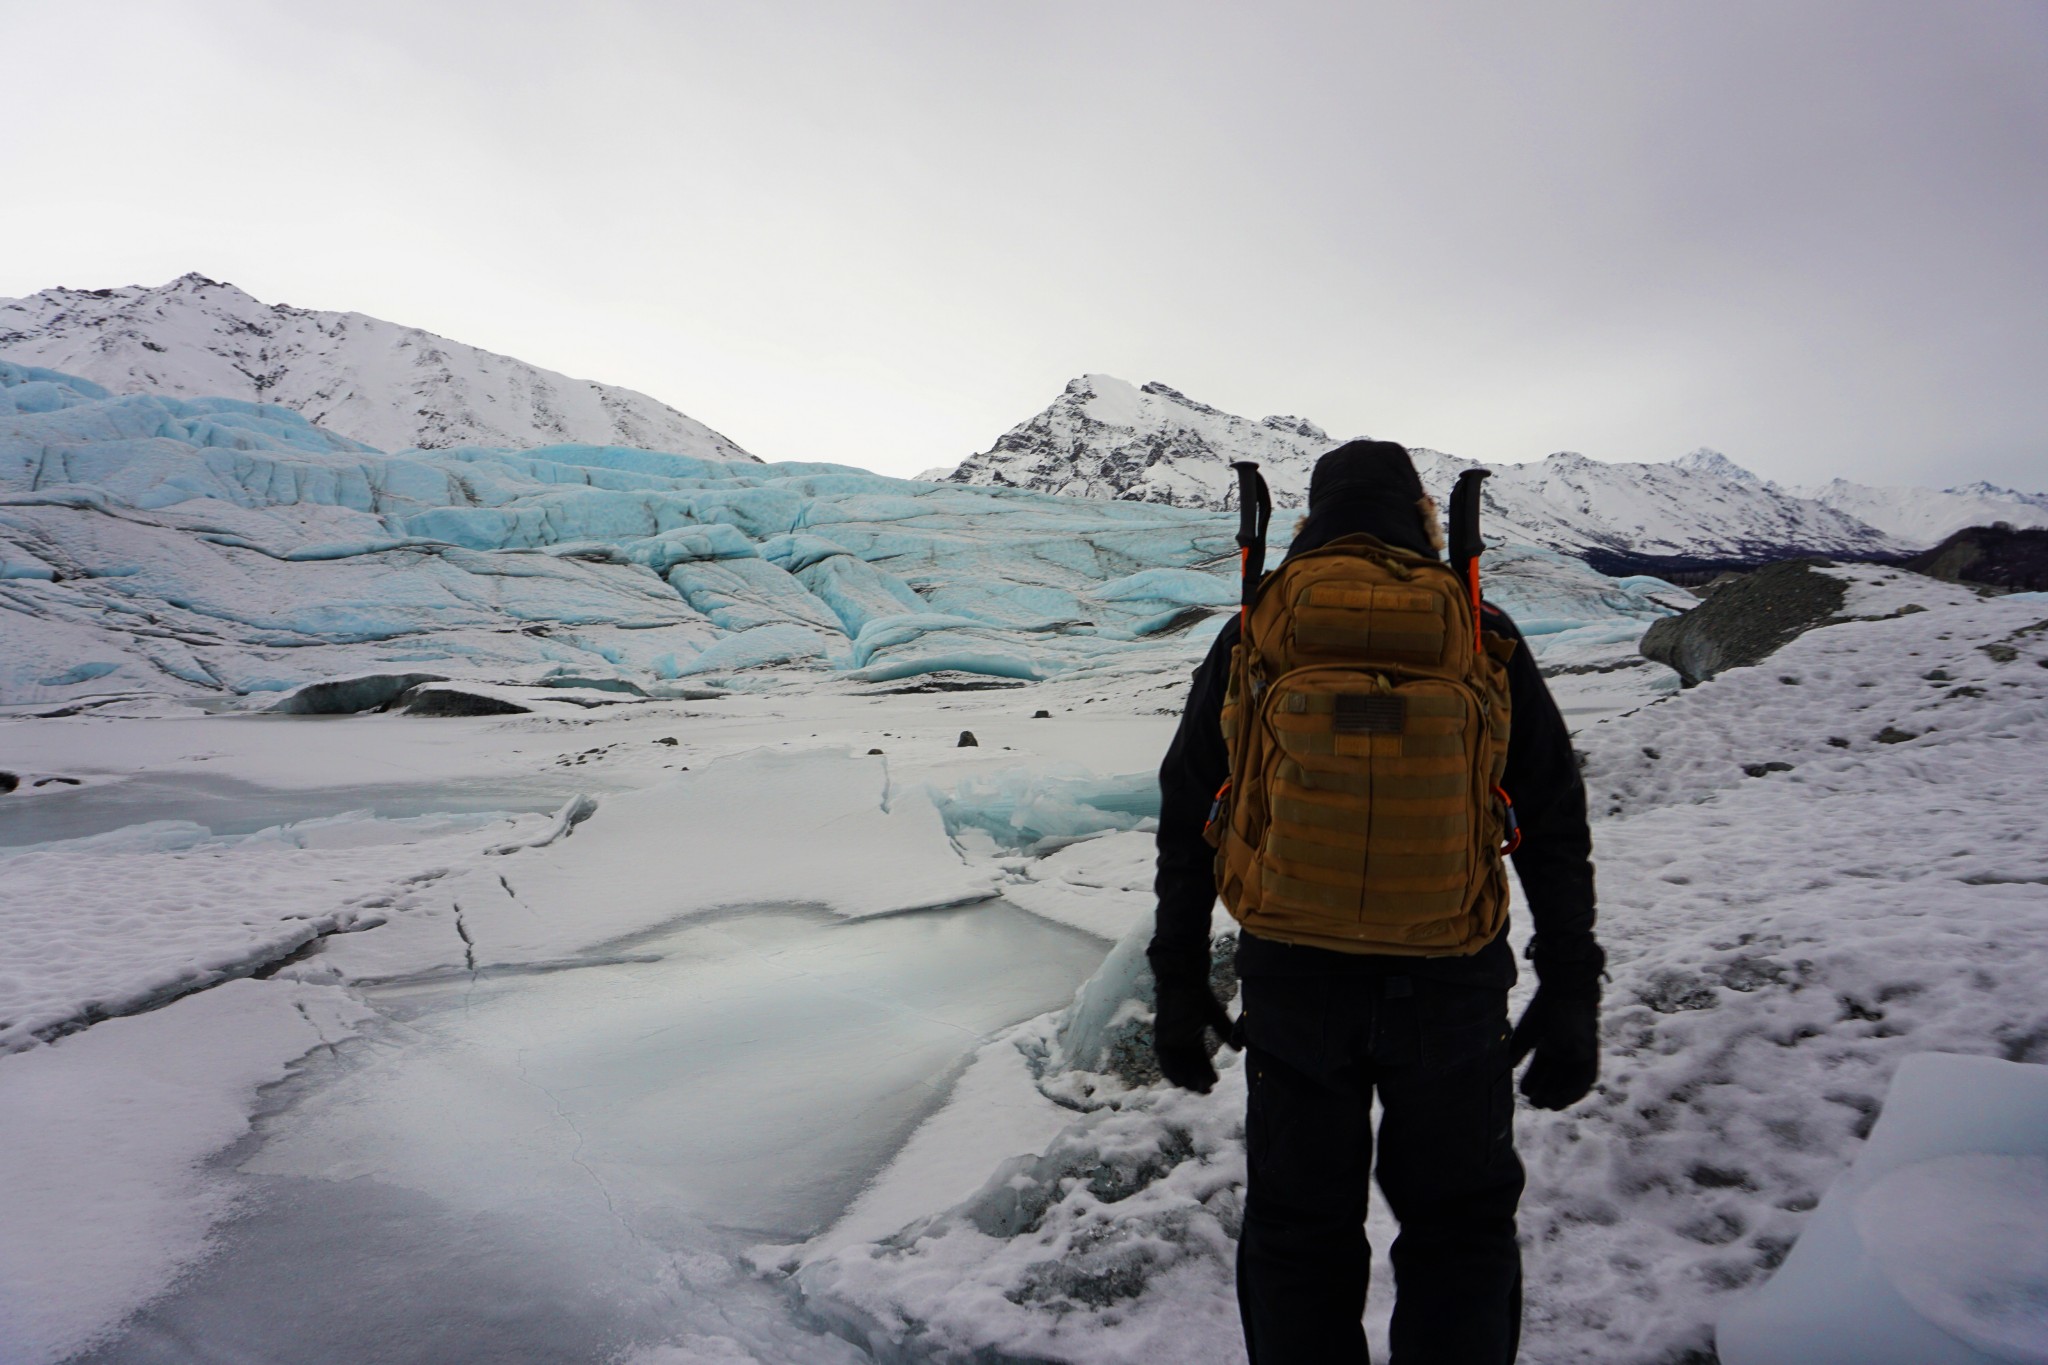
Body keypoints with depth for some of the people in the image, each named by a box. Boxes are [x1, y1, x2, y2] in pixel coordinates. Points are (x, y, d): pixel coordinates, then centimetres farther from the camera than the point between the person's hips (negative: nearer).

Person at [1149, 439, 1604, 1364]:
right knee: (1460, 1225, 21)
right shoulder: (1483, 637, -1)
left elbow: (1187, 827, 0)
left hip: (1293, 986, 0)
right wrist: (1570, 994, 9)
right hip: (1452, 988, 0)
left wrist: (1180, 987, 8)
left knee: (1298, 1232, 17)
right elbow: (1556, 830, 0)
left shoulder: (1252, 638, -1)